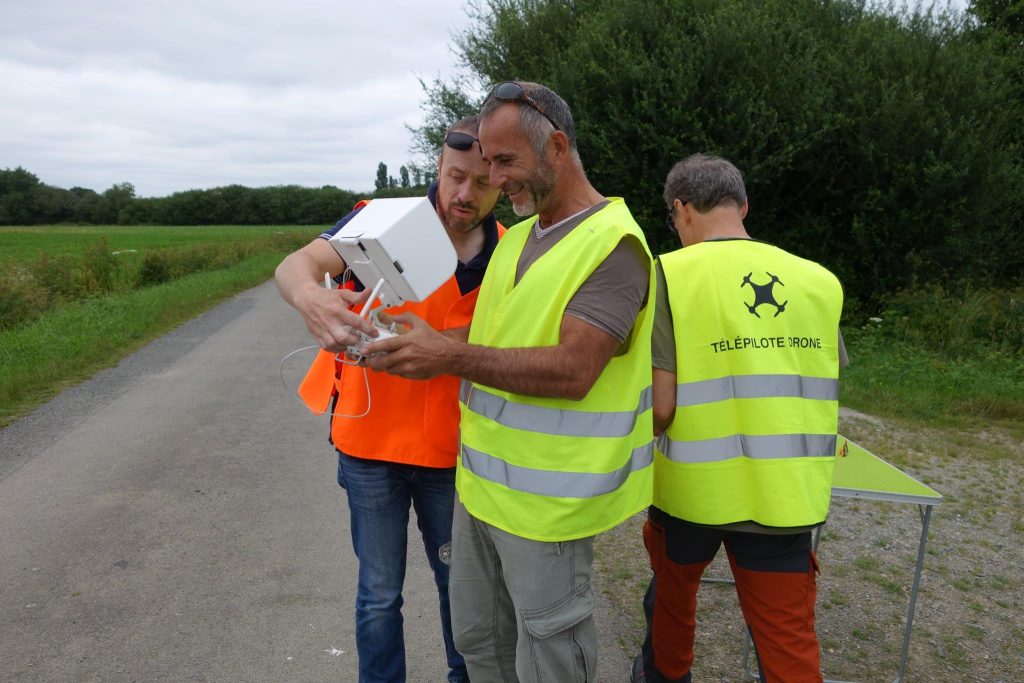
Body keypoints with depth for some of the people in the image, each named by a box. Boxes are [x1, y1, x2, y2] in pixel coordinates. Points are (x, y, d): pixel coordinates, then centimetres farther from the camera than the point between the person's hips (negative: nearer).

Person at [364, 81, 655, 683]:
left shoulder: (613, 244, -16)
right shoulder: (518, 236, 12)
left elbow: (572, 369, -24)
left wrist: (453, 356, -24)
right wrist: (416, 342, -2)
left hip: (546, 502, -8)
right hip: (482, 485, 8)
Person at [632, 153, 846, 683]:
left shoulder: (671, 273, -13)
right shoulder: (819, 281, 0)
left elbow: (659, 407, -17)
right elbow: (821, 397, 8)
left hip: (695, 487, -2)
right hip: (787, 495, 2)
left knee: (673, 591, 27)